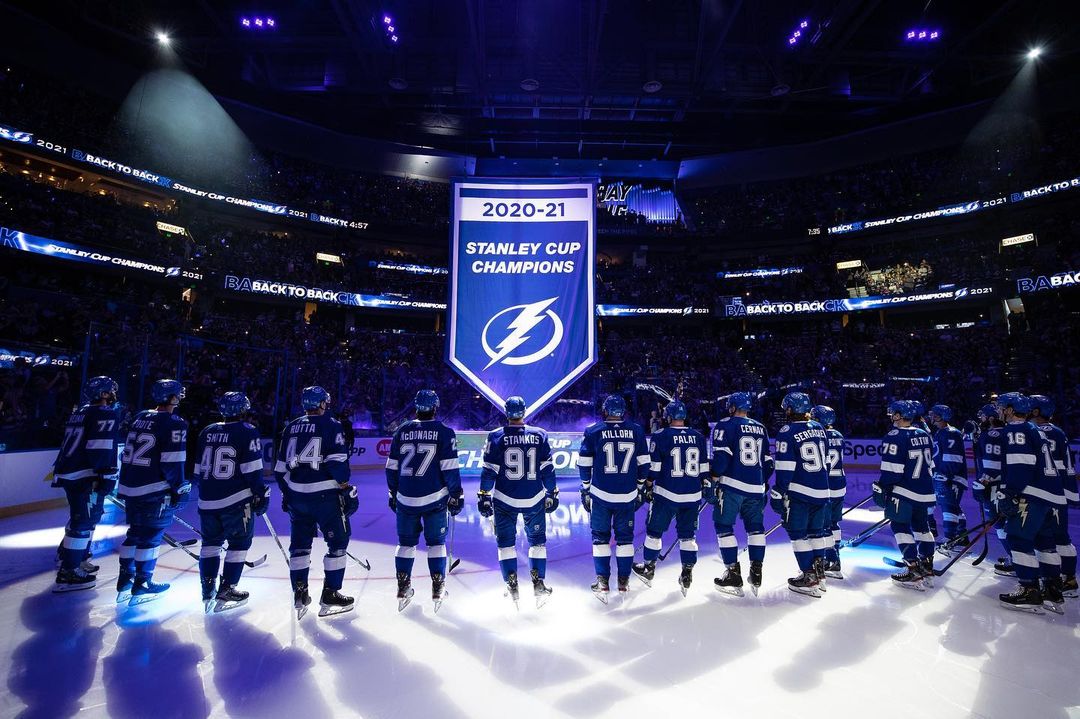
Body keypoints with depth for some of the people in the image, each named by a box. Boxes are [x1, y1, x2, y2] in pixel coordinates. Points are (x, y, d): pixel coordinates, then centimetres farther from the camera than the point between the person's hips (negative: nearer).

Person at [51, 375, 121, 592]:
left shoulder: (80, 413, 20)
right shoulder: (106, 414, -12)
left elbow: (71, 445, 26)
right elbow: (102, 448, -21)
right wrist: (107, 476, -21)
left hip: (69, 474, 10)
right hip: (84, 477, -10)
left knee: (86, 517, 22)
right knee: (84, 521, -6)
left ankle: (76, 560, 33)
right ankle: (68, 573, -4)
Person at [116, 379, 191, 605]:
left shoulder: (140, 417, 12)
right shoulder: (174, 423, -14)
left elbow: (127, 452, 18)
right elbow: (172, 461, -17)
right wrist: (180, 488, -8)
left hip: (130, 487, 8)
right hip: (155, 490, -8)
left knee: (135, 531, 19)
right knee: (152, 535, 3)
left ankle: (125, 581, 26)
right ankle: (142, 585, 10)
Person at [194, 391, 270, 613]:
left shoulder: (206, 432, 10)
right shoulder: (248, 432, -9)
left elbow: (198, 469, 16)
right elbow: (252, 470, -13)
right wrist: (261, 495, -4)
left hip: (207, 501, 6)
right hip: (237, 501, -6)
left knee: (211, 541, 20)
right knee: (239, 543, 8)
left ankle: (208, 590, 21)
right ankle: (226, 591, 10)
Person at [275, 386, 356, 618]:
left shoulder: (291, 427, 11)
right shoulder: (331, 425, -7)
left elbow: (281, 467, 14)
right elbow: (338, 461, -15)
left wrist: (286, 492, 24)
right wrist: (345, 487, -4)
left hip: (296, 494, 6)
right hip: (325, 494, -6)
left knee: (300, 542, 17)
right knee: (338, 541, 6)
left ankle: (299, 593, 22)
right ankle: (330, 595, 8)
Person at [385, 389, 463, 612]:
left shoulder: (402, 431, 3)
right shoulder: (444, 432, -8)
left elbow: (392, 467, 8)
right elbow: (450, 469, -10)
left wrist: (393, 493, 19)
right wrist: (456, 496, -1)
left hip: (405, 499, 3)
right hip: (434, 499, -3)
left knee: (406, 541, 17)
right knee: (436, 541, 11)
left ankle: (403, 587, 24)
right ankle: (438, 588, 14)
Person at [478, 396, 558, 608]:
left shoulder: (496, 437, -7)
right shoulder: (539, 435, -3)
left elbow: (489, 471, -7)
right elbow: (547, 469, 0)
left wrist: (484, 496, 1)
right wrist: (552, 493, 10)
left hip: (505, 500, -1)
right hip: (534, 499, 1)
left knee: (506, 542, 14)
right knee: (537, 540, 17)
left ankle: (512, 586, 14)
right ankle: (538, 584, 17)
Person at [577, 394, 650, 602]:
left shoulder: (593, 431, -5)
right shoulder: (637, 431, 0)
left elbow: (584, 465, -2)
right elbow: (644, 464, 4)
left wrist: (585, 491, 10)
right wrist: (639, 490, 15)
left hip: (600, 494, -1)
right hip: (627, 495, 2)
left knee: (600, 536, 12)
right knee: (625, 536, 15)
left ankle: (602, 581, 12)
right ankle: (624, 582, 20)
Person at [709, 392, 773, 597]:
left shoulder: (725, 425, -4)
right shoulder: (760, 428, 14)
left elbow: (720, 456, -14)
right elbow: (768, 461, 17)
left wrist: (712, 481, -8)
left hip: (731, 485, -6)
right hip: (755, 488, 6)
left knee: (724, 526, 3)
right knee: (755, 527, 16)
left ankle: (733, 575, 3)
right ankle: (756, 574, 17)